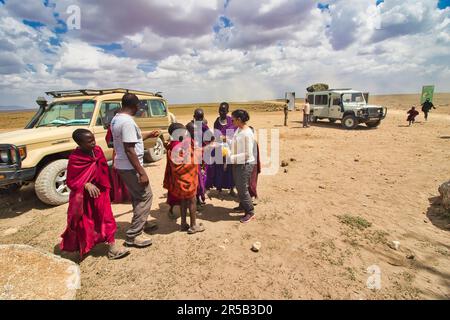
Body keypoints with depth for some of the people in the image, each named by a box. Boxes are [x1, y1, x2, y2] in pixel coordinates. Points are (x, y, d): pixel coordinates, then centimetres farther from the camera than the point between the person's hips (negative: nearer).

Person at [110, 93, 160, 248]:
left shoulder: (116, 119, 10)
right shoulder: (127, 122, -22)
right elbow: (129, 150, -26)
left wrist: (149, 135, 26)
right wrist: (142, 172, -23)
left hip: (122, 165, 10)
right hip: (130, 167, -10)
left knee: (137, 196, 22)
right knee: (145, 196, -1)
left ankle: (141, 223, 38)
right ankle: (133, 235, 6)